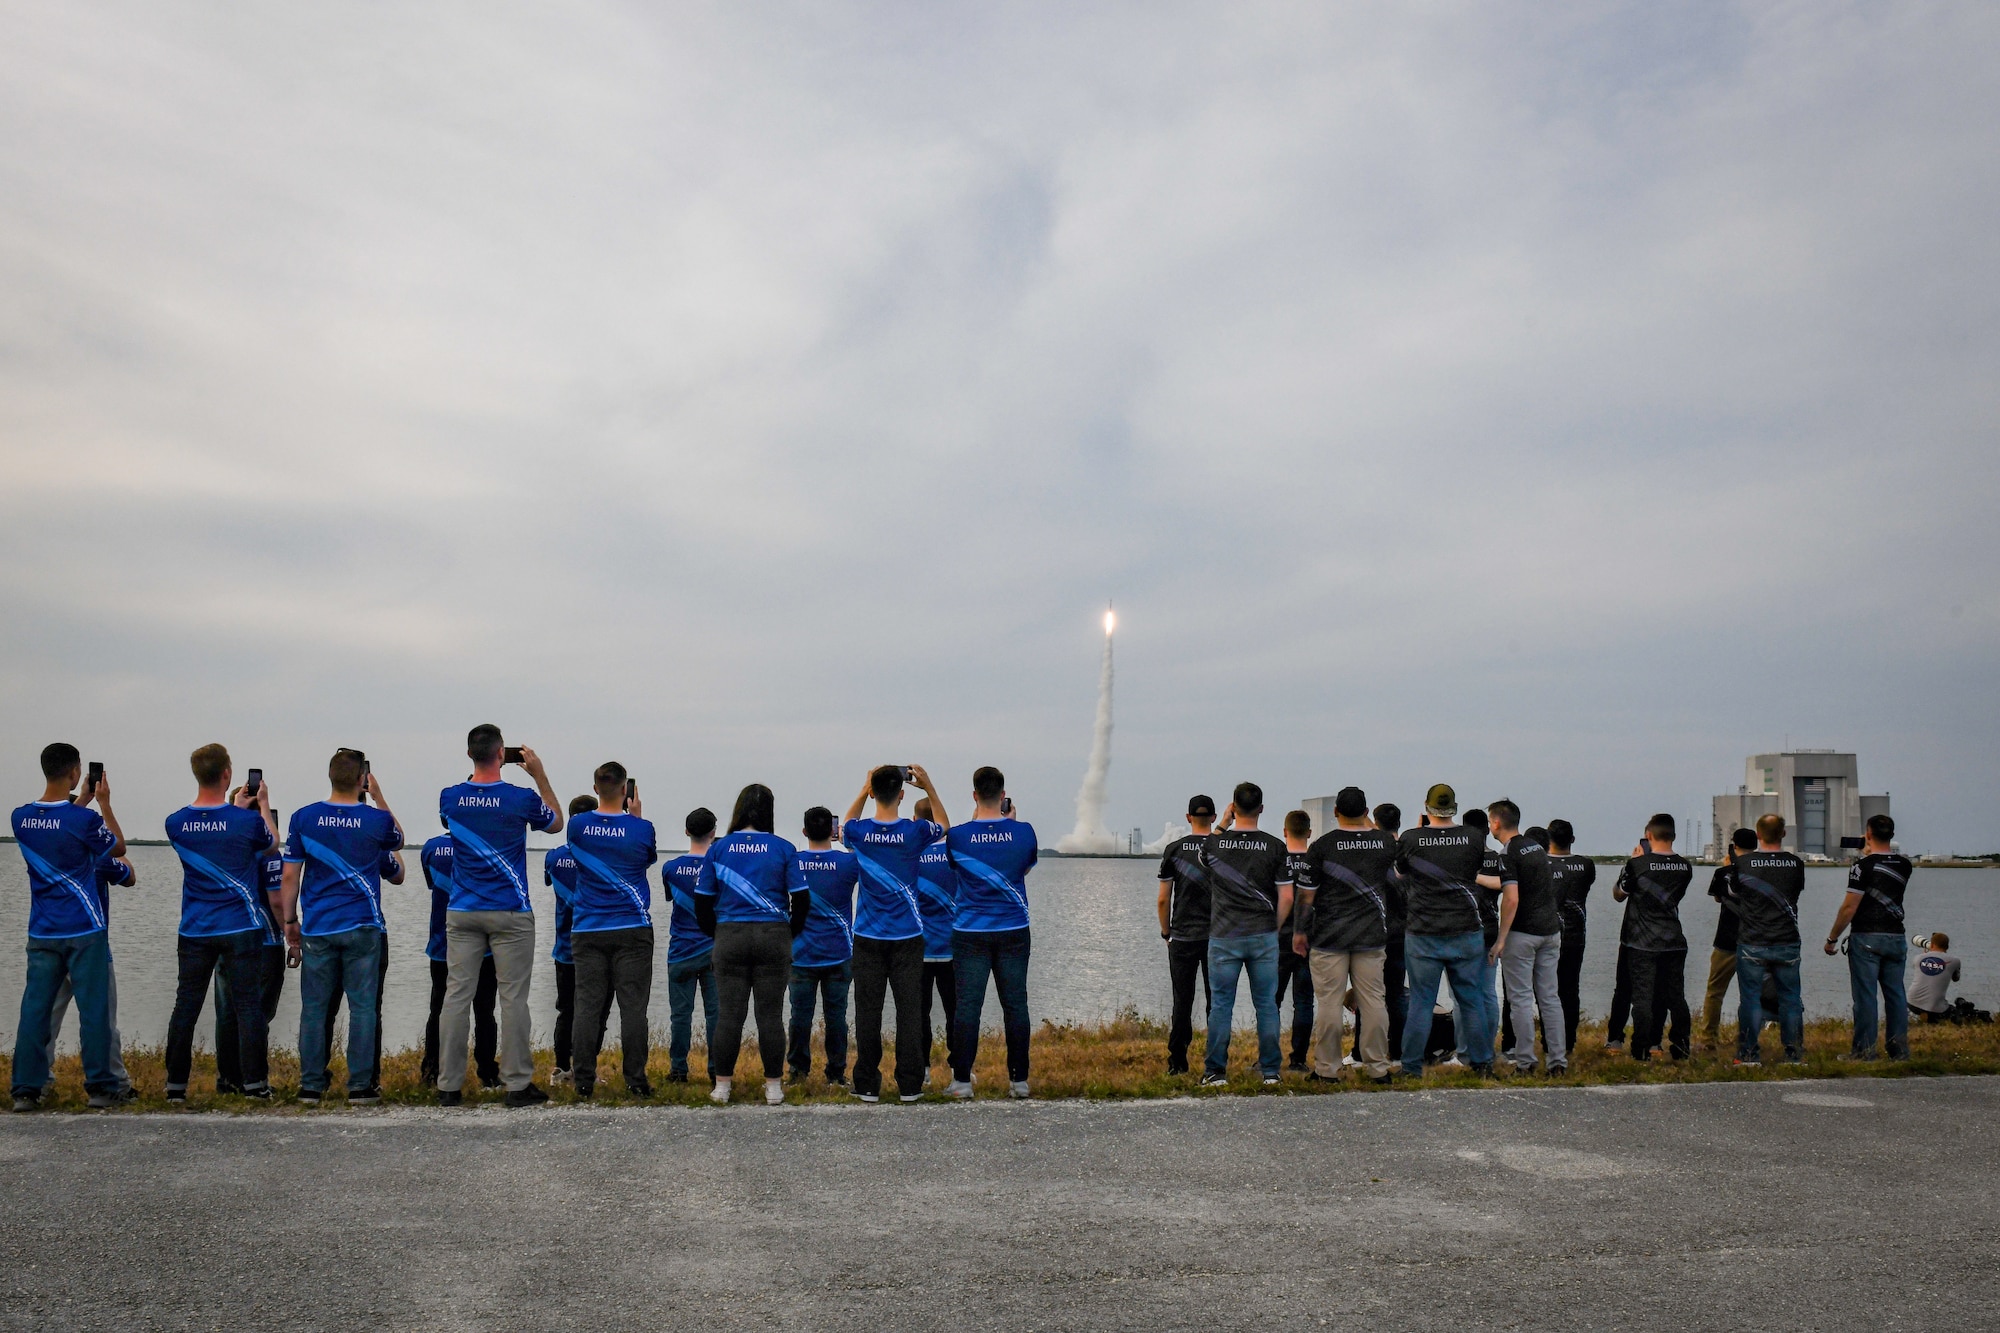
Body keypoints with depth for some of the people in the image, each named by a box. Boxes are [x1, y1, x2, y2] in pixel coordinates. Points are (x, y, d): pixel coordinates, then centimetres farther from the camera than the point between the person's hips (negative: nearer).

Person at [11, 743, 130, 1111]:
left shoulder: (21, 818, 1)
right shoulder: (85, 819, -14)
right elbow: (118, 848, 4)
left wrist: (84, 801, 23)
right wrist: (103, 802, 8)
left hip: (41, 932, 4)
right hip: (84, 930, -4)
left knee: (35, 1008, 7)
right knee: (93, 1008, 2)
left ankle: (25, 1089, 7)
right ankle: (101, 1086, 7)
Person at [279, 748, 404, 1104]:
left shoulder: (303, 818, -1)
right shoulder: (376, 819, -3)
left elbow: (290, 876, 2)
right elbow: (398, 839, 21)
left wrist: (290, 920, 12)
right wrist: (379, 798, 20)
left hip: (317, 928, 2)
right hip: (362, 928, -1)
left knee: (314, 1008, 8)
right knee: (362, 1007, 2)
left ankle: (311, 1086, 12)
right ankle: (360, 1086, 3)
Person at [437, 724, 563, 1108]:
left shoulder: (449, 798, -1)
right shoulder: (522, 799, -9)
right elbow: (556, 823, 11)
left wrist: (481, 773, 21)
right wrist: (540, 776, 13)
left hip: (462, 914, 3)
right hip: (510, 914, -3)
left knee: (456, 995, 5)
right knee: (513, 998, 1)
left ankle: (448, 1086, 7)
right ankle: (518, 1084, 4)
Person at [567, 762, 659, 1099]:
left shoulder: (578, 826, -1)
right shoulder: (641, 828, -7)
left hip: (587, 932, 2)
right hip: (632, 930, -2)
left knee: (588, 1006, 4)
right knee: (632, 1006, 1)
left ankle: (584, 1083, 6)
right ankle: (635, 1081, 2)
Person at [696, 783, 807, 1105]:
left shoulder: (719, 848, 1)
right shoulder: (783, 849, -2)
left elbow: (702, 902, 3)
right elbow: (801, 899, -3)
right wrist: (790, 933, 12)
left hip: (730, 937, 1)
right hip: (773, 937, -1)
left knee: (731, 1013, 6)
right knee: (771, 1014, 4)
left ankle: (722, 1085, 12)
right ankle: (773, 1087, 9)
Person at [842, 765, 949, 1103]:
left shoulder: (858, 832, -7)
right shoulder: (915, 832, -9)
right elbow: (945, 826, 14)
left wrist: (864, 790, 14)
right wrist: (929, 787, 10)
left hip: (869, 937, 1)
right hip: (907, 936, -1)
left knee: (868, 1011, 5)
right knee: (909, 1010, 4)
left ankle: (867, 1085, 7)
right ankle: (909, 1085, 6)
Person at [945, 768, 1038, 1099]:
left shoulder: (958, 835, -7)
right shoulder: (1023, 832, -5)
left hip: (971, 934, -1)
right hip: (1013, 932, 1)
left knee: (968, 1006, 2)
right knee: (1015, 1004, 7)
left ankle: (962, 1081, 3)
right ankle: (1019, 1080, 11)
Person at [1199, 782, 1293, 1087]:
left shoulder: (1213, 844, -3)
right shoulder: (1275, 846, -3)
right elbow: (1286, 897, -3)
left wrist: (1221, 827, 18)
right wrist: (1273, 928, 10)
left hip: (1223, 937, 0)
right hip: (1263, 937, 0)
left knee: (1220, 1005, 5)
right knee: (1266, 1004, 8)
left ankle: (1215, 1072, 7)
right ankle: (1270, 1071, 11)